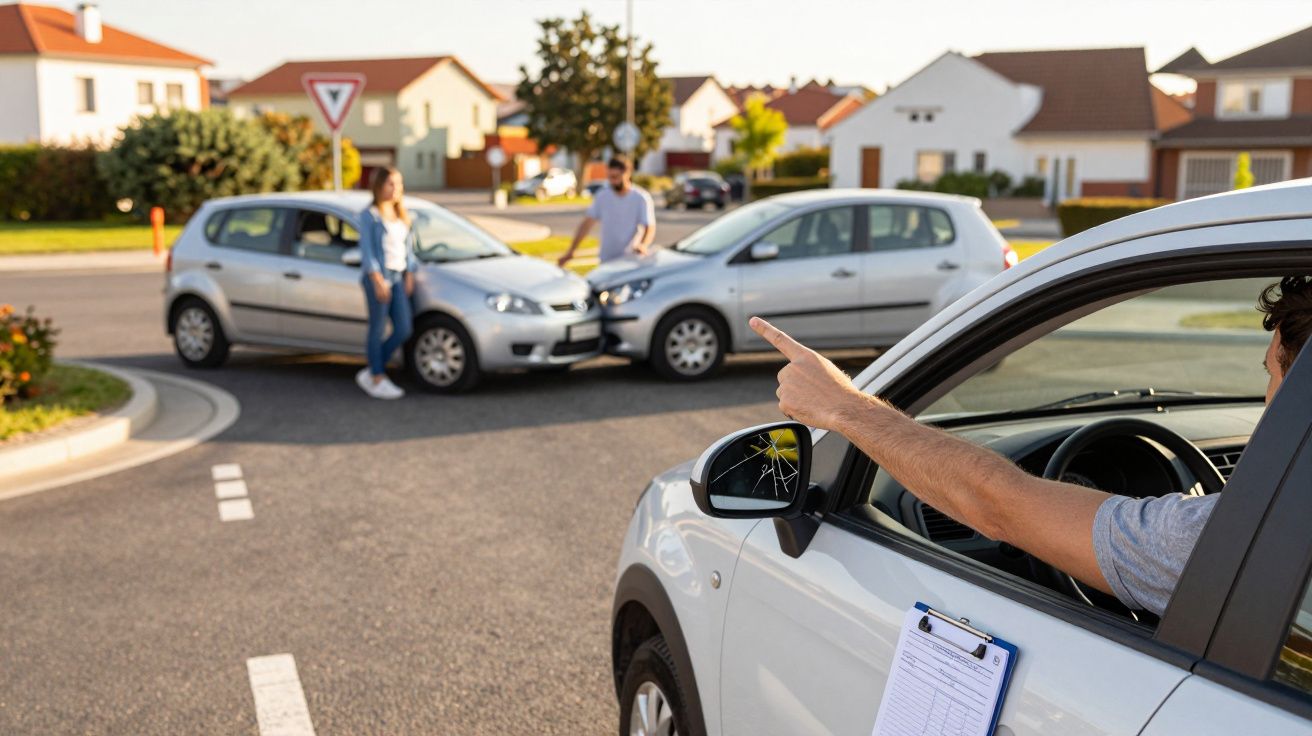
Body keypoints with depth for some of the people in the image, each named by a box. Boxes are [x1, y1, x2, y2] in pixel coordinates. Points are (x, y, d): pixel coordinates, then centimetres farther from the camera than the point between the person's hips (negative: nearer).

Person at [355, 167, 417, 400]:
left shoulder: (402, 216, 16)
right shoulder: (369, 215, -5)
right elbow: (367, 250, -10)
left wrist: (409, 276, 9)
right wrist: (378, 280, -17)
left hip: (398, 276, 7)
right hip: (377, 276, -7)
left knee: (403, 330, 2)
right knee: (378, 329, -2)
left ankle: (370, 372, 16)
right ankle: (377, 380, 7)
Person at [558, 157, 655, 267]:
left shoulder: (641, 198, -7)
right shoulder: (602, 196, 3)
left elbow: (650, 228, -15)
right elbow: (587, 223, 5)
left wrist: (643, 245, -38)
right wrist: (571, 251, 1)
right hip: (606, 262, 3)